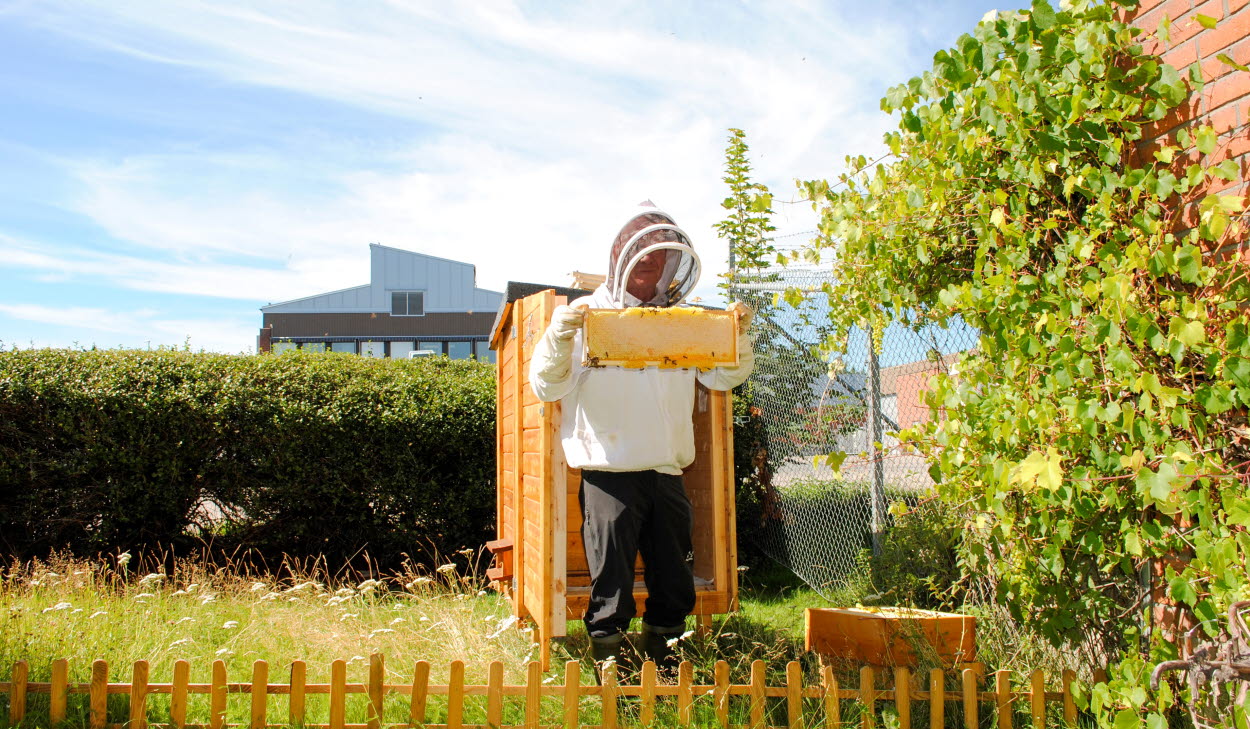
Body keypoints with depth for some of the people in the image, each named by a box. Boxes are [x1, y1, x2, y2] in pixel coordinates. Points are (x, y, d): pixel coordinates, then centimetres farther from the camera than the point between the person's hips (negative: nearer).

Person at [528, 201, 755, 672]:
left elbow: (724, 376, 16)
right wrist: (560, 334, -22)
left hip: (667, 473, 5)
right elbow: (547, 386, -6)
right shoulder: (587, 314, 0)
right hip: (609, 472, -5)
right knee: (612, 586, 1)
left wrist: (739, 335, -2)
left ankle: (663, 664, 31)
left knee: (675, 584, 14)